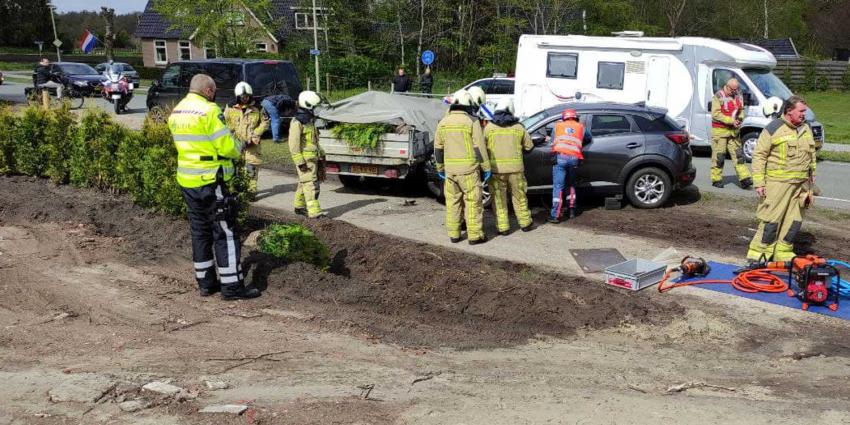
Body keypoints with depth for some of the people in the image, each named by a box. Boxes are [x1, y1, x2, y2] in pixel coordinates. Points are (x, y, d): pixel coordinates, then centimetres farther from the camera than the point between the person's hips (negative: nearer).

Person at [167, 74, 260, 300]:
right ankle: (232, 286, -1)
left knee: (200, 231, 15)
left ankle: (206, 282, 21)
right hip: (209, 181, -8)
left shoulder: (176, 112, 11)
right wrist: (239, 147, 4)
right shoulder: (209, 111, -16)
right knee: (225, 232, -3)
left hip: (186, 180, 8)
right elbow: (227, 146, -18)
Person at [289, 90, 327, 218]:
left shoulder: (310, 120, 17)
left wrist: (321, 154, 23)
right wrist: (300, 162, -21)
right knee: (310, 184, -13)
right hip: (305, 159, -9)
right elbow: (293, 144, -18)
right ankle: (314, 211, -16)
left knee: (304, 183, 17)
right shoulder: (297, 122, -14)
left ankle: (299, 206, 28)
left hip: (313, 158, 9)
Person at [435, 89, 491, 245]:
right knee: (472, 202, 2)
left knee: (452, 202, 11)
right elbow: (479, 147, -9)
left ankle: (453, 234, 15)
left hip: (450, 168, 4)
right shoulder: (472, 122, -8)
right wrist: (486, 168, -2)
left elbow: (438, 148, 8)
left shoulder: (443, 122, 4)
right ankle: (475, 235, 4)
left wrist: (440, 168, 18)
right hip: (468, 168, -4)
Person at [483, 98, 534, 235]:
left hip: (496, 168, -1)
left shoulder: (489, 127, -3)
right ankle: (525, 223, 25)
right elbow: (529, 147, 10)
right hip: (515, 168, 2)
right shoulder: (518, 127, 2)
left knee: (499, 199, 6)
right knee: (519, 197, 15)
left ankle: (502, 227, 6)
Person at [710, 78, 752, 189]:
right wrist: (730, 121, -20)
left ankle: (744, 178, 0)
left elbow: (741, 111, 21)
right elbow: (715, 114, -16)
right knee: (718, 155, -2)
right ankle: (716, 179, 7)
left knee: (738, 154, 2)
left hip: (734, 131, 6)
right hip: (720, 130, -6)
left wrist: (740, 119, -1)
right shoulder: (718, 97, -8)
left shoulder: (738, 96, 12)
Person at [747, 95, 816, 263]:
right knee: (771, 219, -6)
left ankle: (783, 252, 20)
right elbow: (759, 155, -9)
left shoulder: (806, 129, 13)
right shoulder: (773, 128, -8)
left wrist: (812, 178, 22)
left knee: (795, 221, 9)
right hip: (777, 184, -7)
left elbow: (812, 156, 24)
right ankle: (758, 253, 2)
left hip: (801, 185, 7)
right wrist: (759, 182, -13)